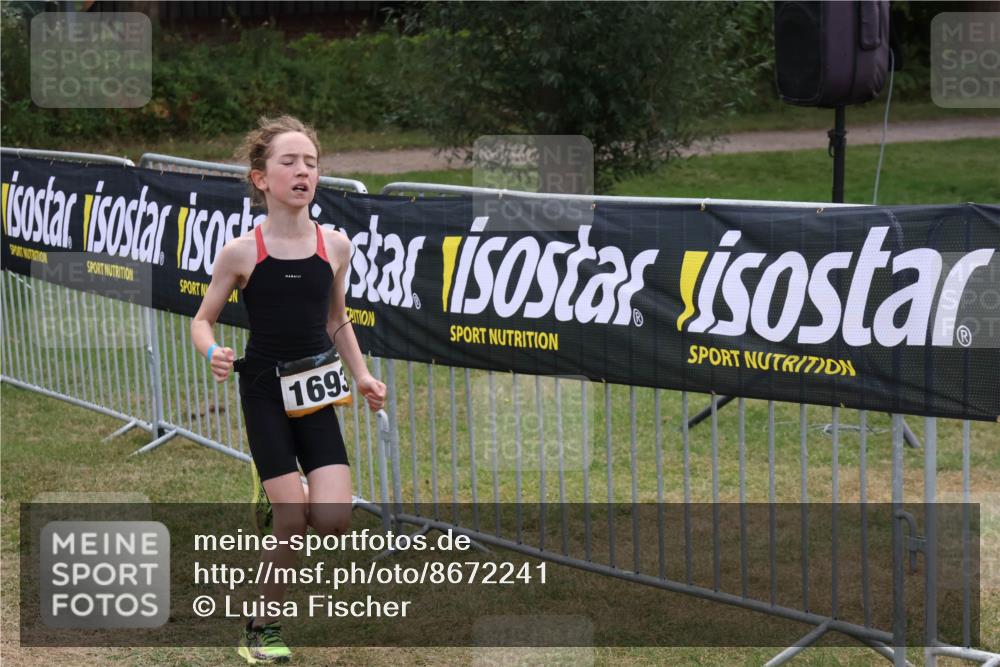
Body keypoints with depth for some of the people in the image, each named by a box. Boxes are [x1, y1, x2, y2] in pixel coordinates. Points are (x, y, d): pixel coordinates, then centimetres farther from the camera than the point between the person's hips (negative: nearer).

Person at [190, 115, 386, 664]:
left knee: (334, 520, -10)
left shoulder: (334, 245, -1)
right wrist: (213, 353, -20)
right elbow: (202, 320, 1)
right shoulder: (242, 252, -10)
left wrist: (362, 375, 7)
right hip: (265, 392, -3)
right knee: (291, 520, -7)